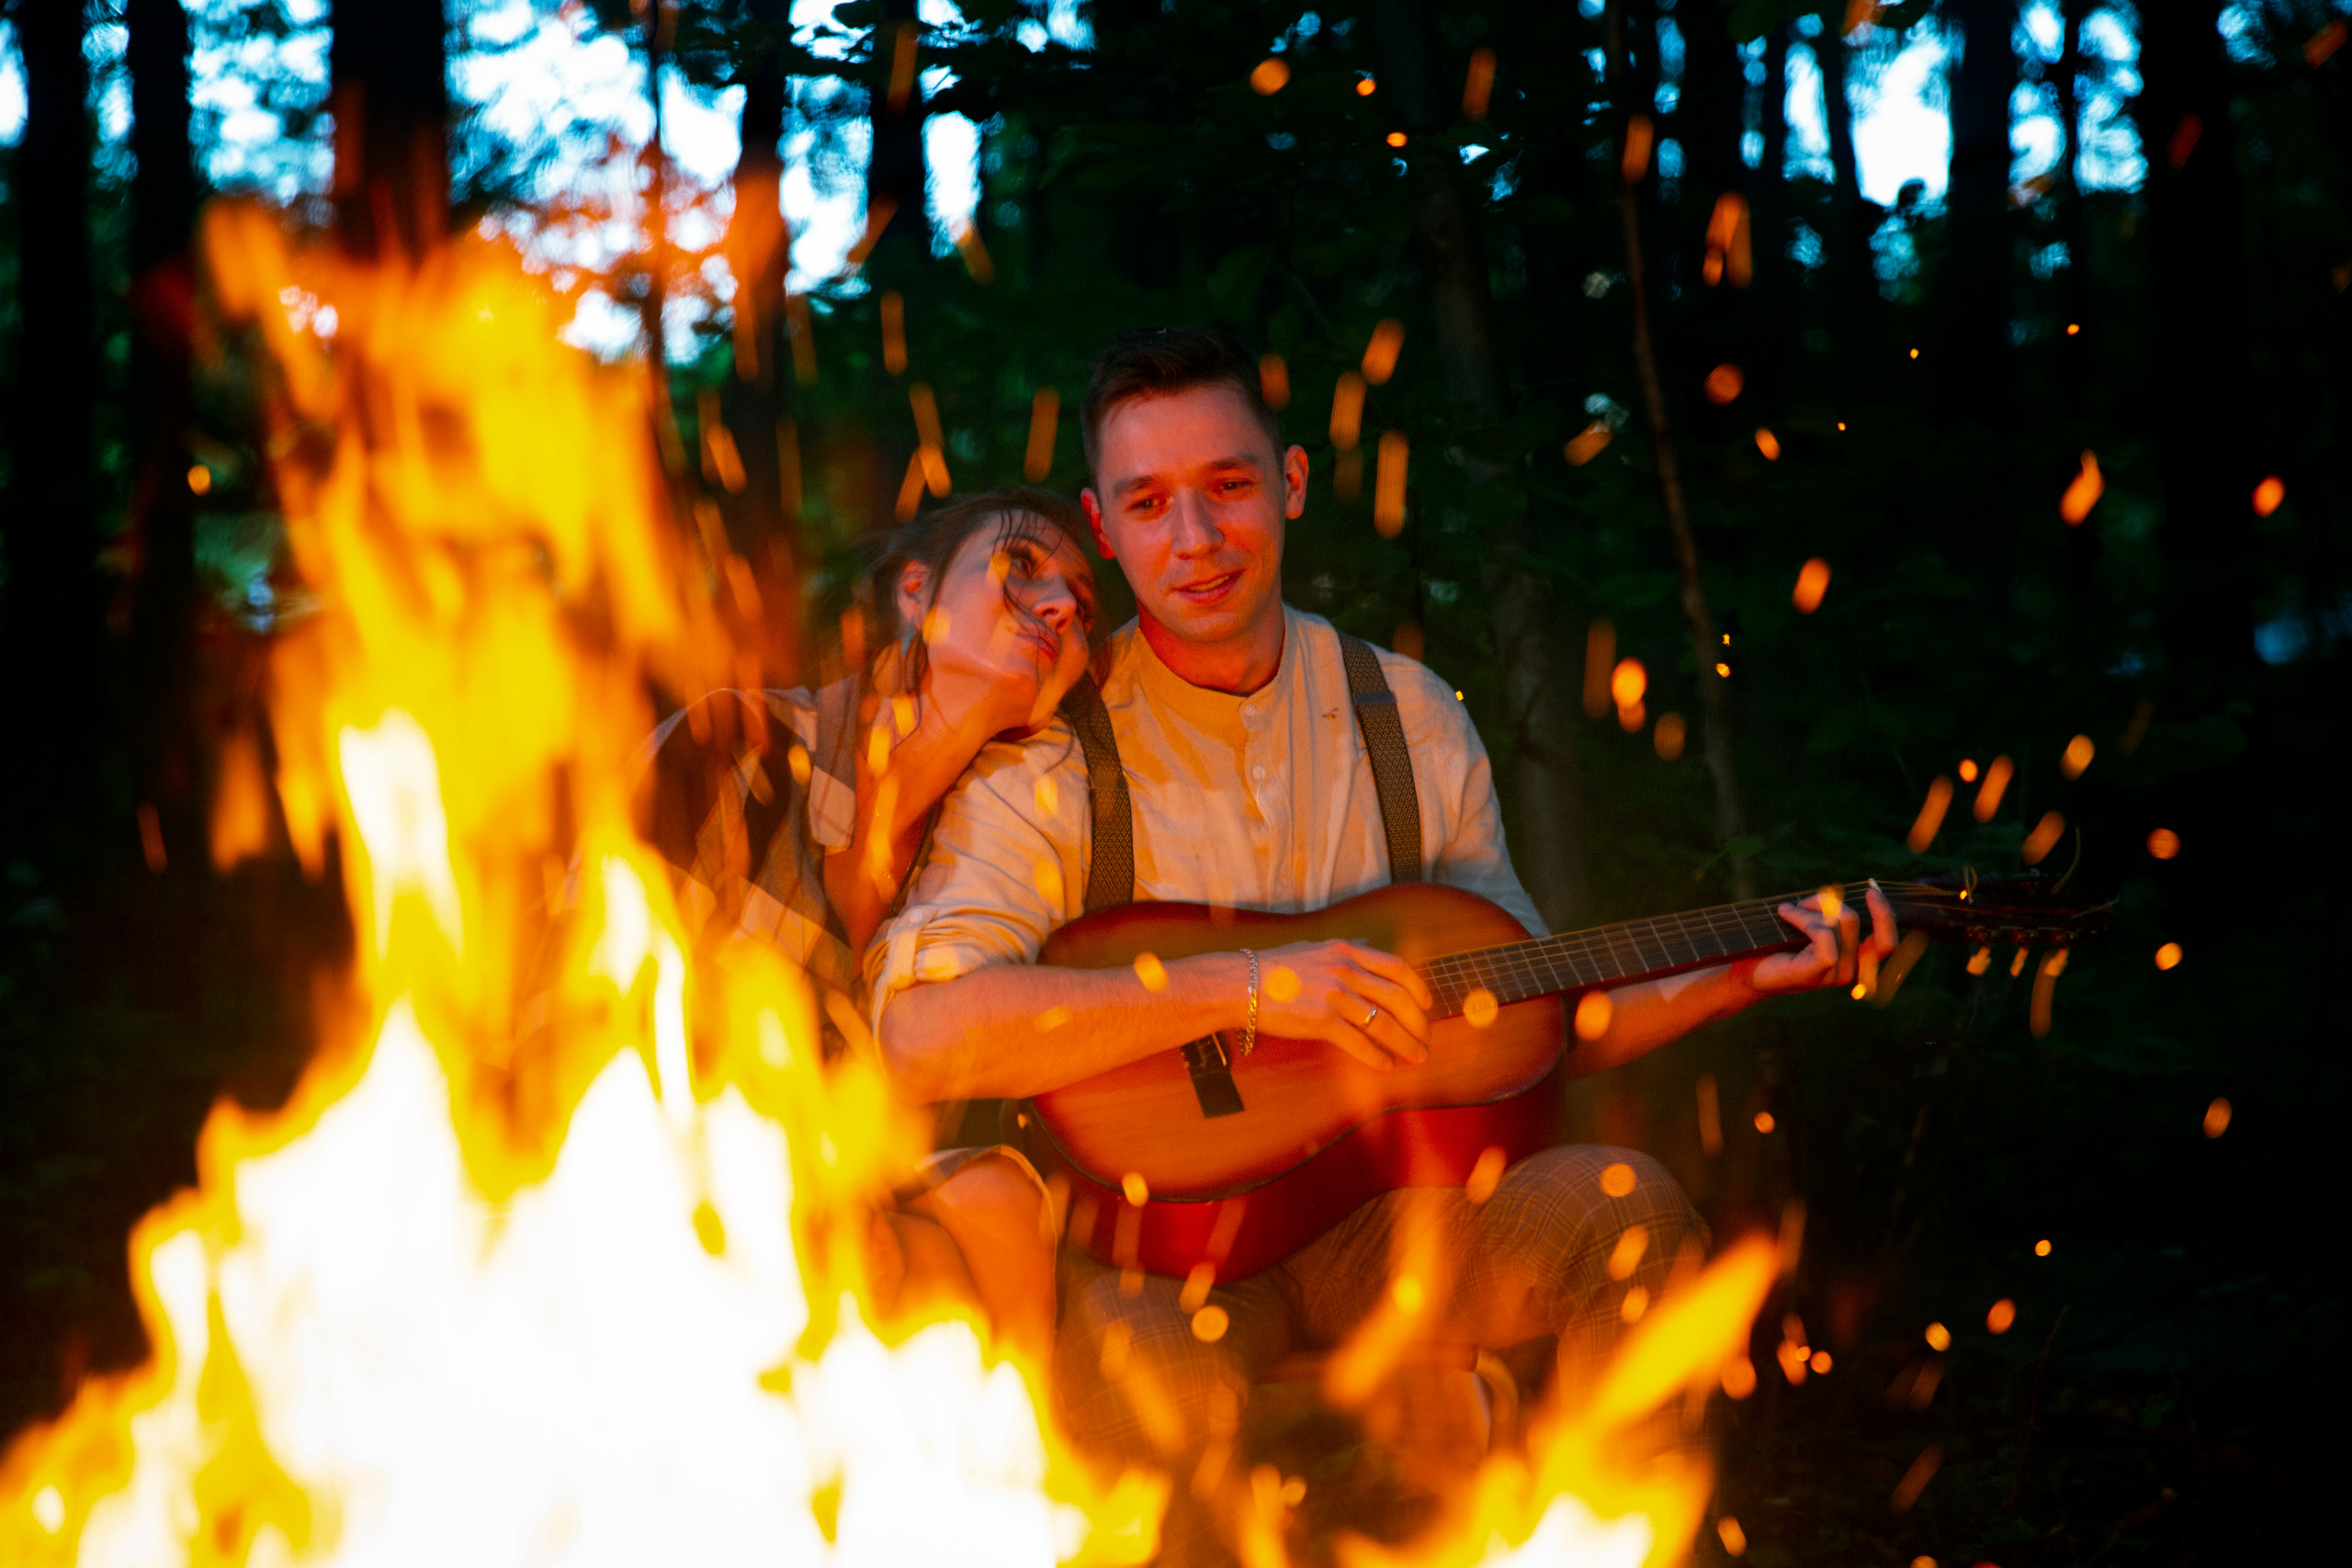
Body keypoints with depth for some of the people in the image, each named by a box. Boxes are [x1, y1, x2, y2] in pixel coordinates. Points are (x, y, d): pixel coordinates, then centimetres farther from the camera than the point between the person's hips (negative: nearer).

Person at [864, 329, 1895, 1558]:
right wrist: (1240, 989, -25)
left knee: (1625, 1204, -22)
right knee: (1155, 1360, -37)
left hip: (1384, 1220, 4)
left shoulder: (1412, 719, 8)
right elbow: (921, 1032, -22)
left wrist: (1731, 984, 2)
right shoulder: (1051, 752, -7)